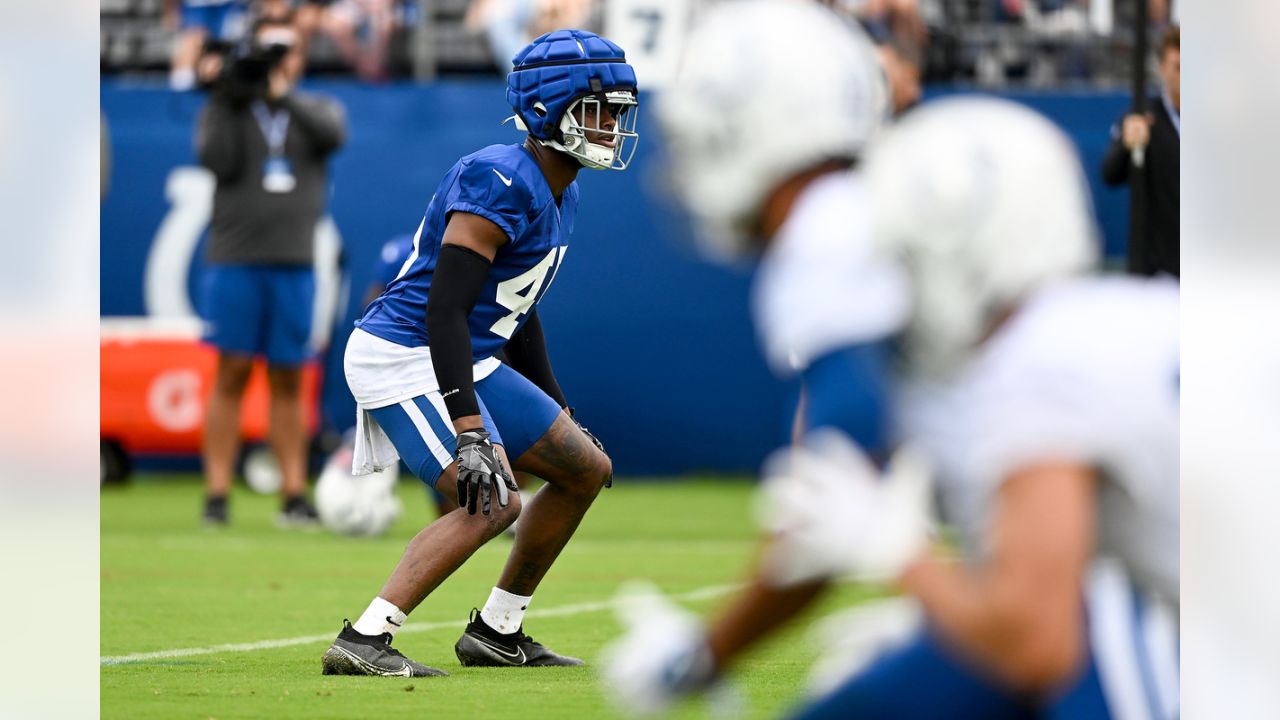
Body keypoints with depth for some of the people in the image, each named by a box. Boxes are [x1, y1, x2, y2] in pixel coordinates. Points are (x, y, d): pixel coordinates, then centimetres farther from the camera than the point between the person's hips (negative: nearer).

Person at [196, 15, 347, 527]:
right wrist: (229, 99, -12)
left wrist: (282, 94, -14)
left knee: (288, 380, 4)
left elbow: (334, 134, -11)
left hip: (294, 264, 2)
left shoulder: (316, 109, 12)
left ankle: (294, 495, 5)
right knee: (232, 373, -4)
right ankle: (216, 496, -4)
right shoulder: (224, 110, 7)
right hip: (235, 260, -2)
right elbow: (218, 162, -10)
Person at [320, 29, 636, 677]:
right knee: (494, 502, -23)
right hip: (404, 360, -10)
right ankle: (362, 642, -23)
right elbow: (444, 310, -27)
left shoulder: (559, 195, 11)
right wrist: (469, 431, -34)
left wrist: (561, 418, 28)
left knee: (586, 469, 12)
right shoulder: (501, 183, -21)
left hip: (468, 364, 10)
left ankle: (496, 632, 19)